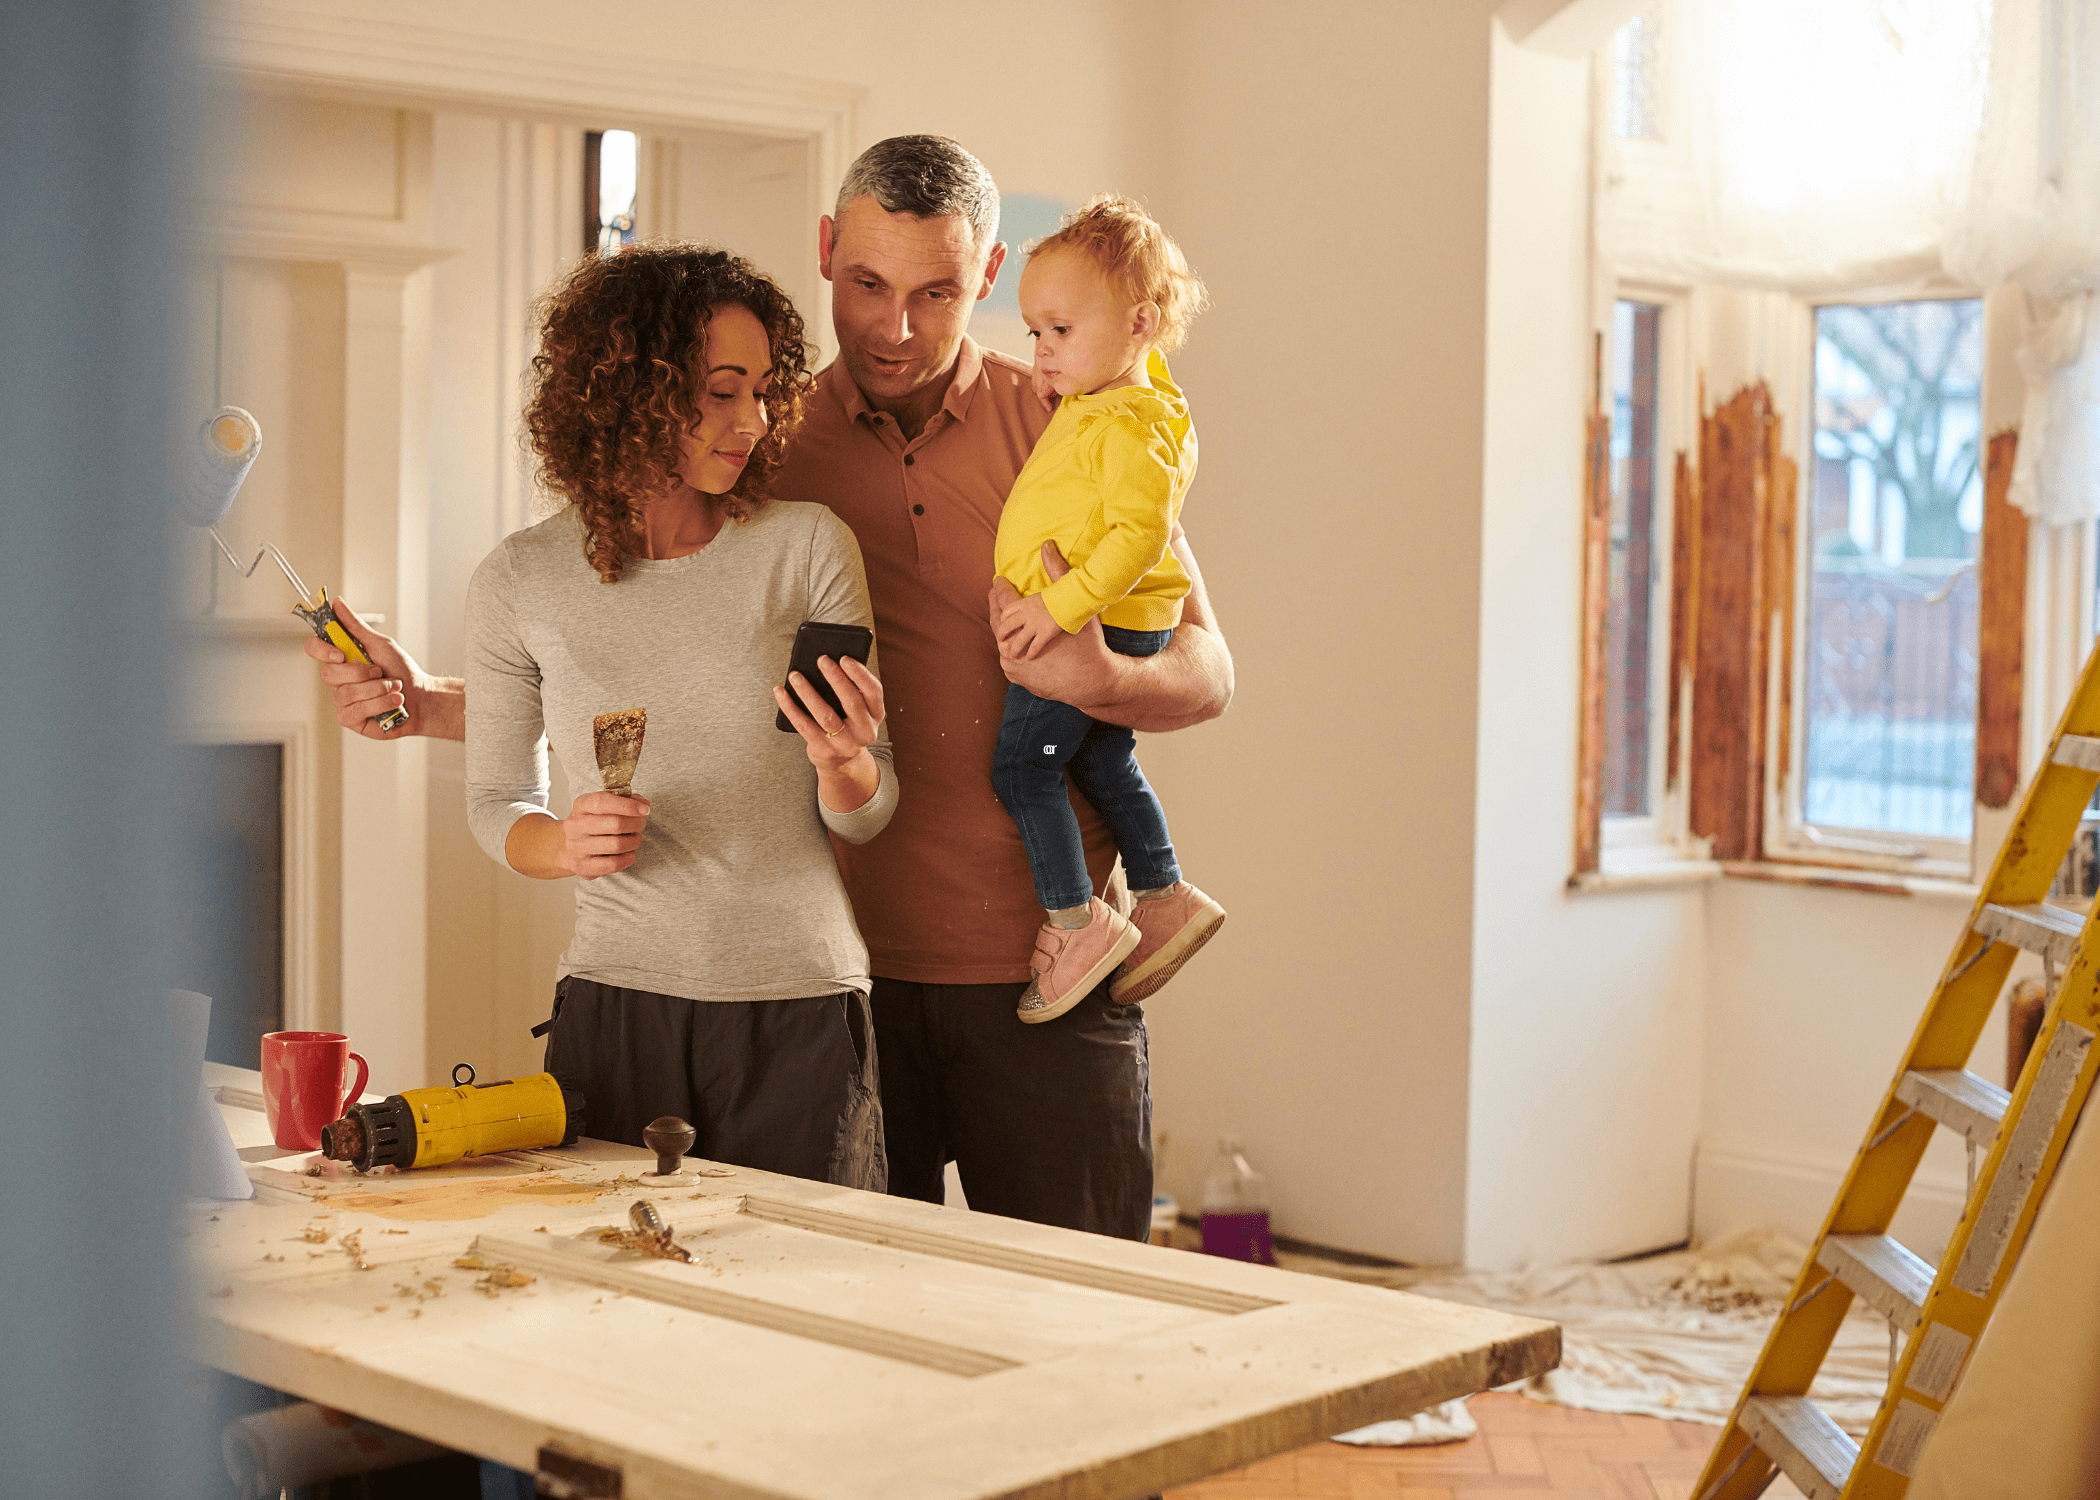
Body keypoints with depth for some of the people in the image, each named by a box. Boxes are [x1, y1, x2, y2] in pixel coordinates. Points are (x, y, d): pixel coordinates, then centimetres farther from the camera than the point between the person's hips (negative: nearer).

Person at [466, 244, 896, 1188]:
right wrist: (564, 845, -10)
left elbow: (866, 817, 3)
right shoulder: (519, 582, 0)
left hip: (800, 1012, 0)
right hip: (615, 1009, 0)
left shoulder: (808, 547, -2)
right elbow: (495, 799, 11)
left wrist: (843, 762, -19)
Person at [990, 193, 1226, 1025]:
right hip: (1090, 628, 10)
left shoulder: (1132, 427, -22)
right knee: (1100, 764, 20)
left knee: (1021, 765, -6)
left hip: (1096, 626, -10)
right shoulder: (1092, 402, 10)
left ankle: (1078, 921, 0)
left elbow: (1139, 534, -30)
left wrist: (1063, 606, -33)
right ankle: (1164, 896, 31)